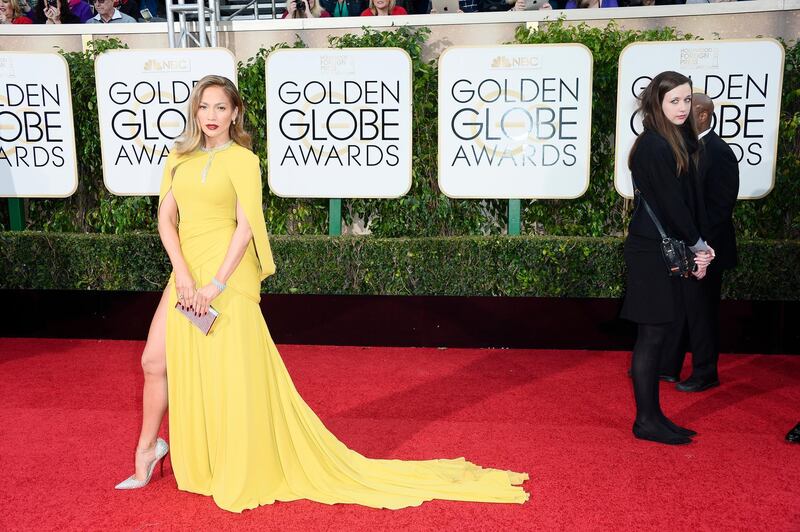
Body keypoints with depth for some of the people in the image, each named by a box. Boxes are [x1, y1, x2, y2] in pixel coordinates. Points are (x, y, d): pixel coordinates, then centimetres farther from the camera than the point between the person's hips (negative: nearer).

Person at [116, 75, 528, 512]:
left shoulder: (242, 160, -5)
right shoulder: (180, 158, 11)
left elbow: (245, 227, -13)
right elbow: (166, 217, 4)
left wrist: (216, 284, -20)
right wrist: (183, 275, -10)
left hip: (227, 276, -6)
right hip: (187, 274, 6)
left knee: (234, 373, -2)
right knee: (185, 368, 12)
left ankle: (245, 473, 14)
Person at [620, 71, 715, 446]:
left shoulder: (677, 141, 14)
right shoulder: (655, 146, -15)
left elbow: (683, 200, 11)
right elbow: (671, 202, -15)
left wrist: (694, 247, 2)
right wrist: (697, 244, -5)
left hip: (666, 248, 9)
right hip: (651, 250, -9)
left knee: (655, 333, 12)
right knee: (653, 334, -3)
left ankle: (651, 415, 21)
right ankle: (646, 421, 7)